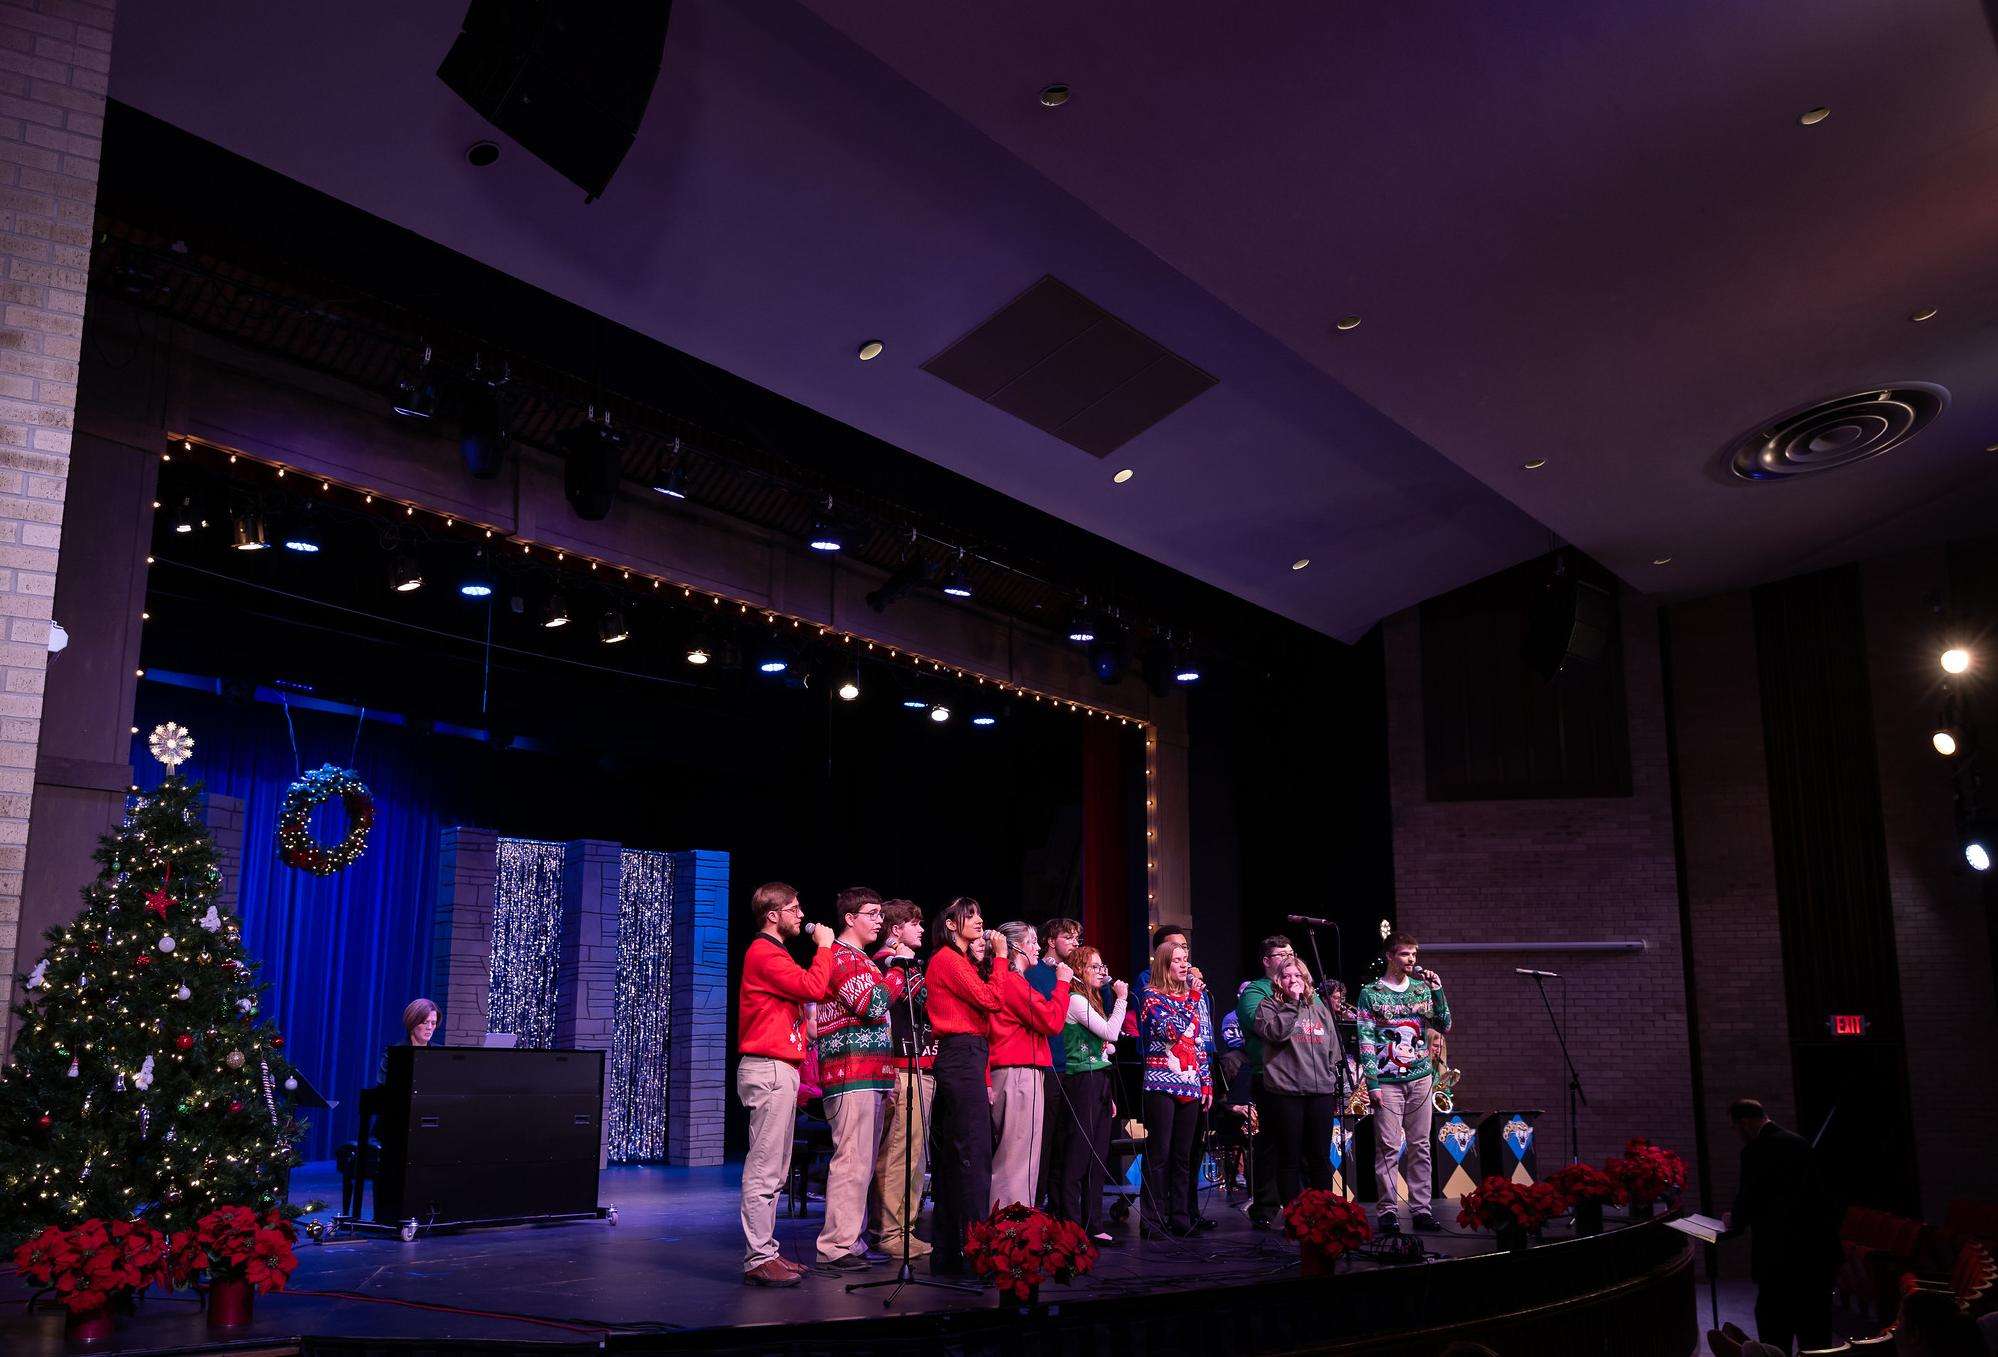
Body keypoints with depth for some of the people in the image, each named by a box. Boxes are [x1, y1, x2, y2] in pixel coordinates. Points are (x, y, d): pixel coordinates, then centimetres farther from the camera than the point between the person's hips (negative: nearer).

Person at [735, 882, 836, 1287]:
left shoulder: (773, 953, 22)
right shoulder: (764, 953, -11)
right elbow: (814, 988, -20)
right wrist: (824, 946, -7)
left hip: (779, 1070, 11)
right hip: (768, 1070, -11)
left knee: (773, 1171, 12)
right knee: (764, 1170, -9)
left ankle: (765, 1253, 17)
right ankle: (758, 1259, -8)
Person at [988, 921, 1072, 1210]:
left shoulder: (1007, 979, 18)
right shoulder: (1014, 981, -12)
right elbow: (1052, 1022, -15)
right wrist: (1062, 983, -6)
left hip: (1009, 1075, 10)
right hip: (1020, 1074, -10)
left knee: (1007, 1158, 13)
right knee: (1018, 1157, -9)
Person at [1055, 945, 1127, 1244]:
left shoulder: (1092, 1001, 20)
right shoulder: (1075, 1000, -9)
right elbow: (1111, 1033, -15)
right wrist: (1121, 999, -7)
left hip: (1098, 1083, 9)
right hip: (1081, 1082, -9)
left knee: (1098, 1158, 9)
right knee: (1078, 1155, -7)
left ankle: (1093, 1225, 13)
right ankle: (1071, 1226, -5)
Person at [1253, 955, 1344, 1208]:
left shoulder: (1320, 1008, 16)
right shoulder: (1268, 1007, 3)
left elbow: (1333, 1052, 19)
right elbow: (1276, 1033, -18)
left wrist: (1335, 1089, 15)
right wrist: (1292, 1002, -13)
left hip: (1320, 1093, 4)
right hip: (1285, 1093, -4)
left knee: (1320, 1159, 8)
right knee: (1289, 1160, 1)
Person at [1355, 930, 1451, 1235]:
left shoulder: (1422, 988, 11)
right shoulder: (1371, 993, 0)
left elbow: (1444, 1025, 8)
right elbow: (1366, 1040, -4)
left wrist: (1437, 989, -2)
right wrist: (1372, 1082, -11)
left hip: (1420, 1078, 4)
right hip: (1387, 1081, -4)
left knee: (1420, 1146, 6)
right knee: (1388, 1147, -4)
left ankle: (1421, 1209, 11)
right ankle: (1388, 1211, 1)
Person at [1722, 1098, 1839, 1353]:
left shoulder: (1756, 1150, -14)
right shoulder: (1799, 1143, 10)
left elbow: (1748, 1198, -11)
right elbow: (1796, 1193, 17)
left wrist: (1734, 1221, 10)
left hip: (1784, 1252, -8)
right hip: (1820, 1245, 8)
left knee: (1774, 1331, 1)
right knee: (1815, 1324, 16)